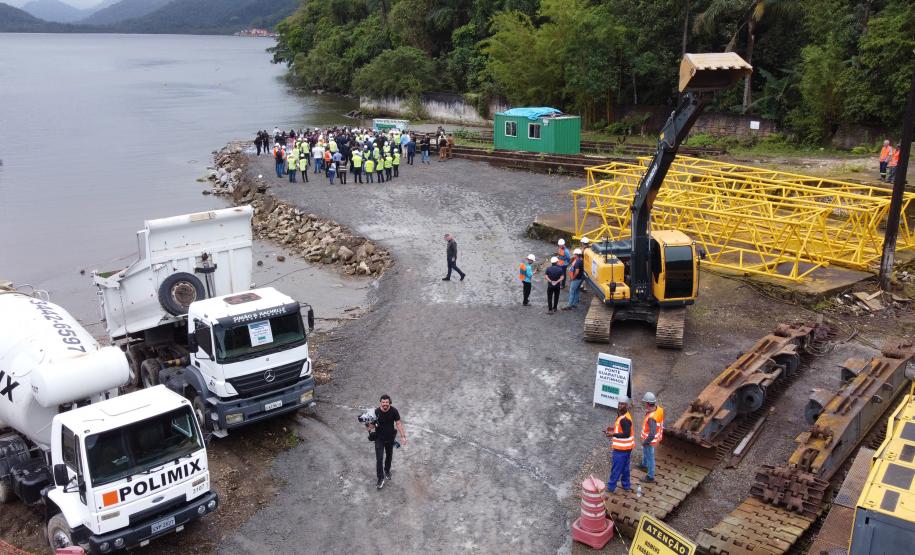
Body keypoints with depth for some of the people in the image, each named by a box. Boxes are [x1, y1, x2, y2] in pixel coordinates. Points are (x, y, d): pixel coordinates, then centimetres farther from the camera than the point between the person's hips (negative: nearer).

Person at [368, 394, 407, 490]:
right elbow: (373, 424, -11)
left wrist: (403, 436, -13)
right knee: (379, 459, -5)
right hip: (379, 439, -2)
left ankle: (387, 471, 49)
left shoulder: (394, 411, -19)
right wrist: (371, 426, -35)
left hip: (390, 438, 2)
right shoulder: (376, 411, -22)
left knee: (389, 456, 22)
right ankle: (381, 478, 11)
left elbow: (398, 423, -10)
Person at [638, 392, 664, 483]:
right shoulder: (659, 409, -14)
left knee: (650, 457, 12)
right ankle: (644, 465, 58)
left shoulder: (652, 418, -40)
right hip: (657, 437, 9)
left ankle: (650, 476, 31)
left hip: (650, 440, -9)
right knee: (645, 451, 33)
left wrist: (645, 442, -19)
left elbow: (652, 434, -36)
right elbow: (661, 424, 4)